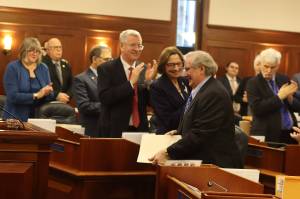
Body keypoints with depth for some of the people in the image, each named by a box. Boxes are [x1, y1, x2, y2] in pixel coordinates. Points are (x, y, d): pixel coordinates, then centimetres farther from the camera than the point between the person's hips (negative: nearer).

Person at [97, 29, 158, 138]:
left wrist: (149, 81, -11)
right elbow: (104, 98, -18)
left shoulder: (144, 69, 5)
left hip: (139, 130, 4)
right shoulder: (106, 68, -6)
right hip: (115, 131, -4)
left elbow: (150, 102, 6)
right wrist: (131, 82, -21)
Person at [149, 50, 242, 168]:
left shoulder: (214, 94, -20)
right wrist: (179, 132, 7)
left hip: (216, 163, -9)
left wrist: (168, 153, -22)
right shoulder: (202, 90, 13)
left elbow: (200, 134, -24)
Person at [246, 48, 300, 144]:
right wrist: (279, 96, -16)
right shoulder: (253, 83, -6)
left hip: (290, 133, 4)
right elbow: (257, 109, -18)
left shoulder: (284, 79, 8)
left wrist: (289, 96, -11)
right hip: (268, 135, -4)